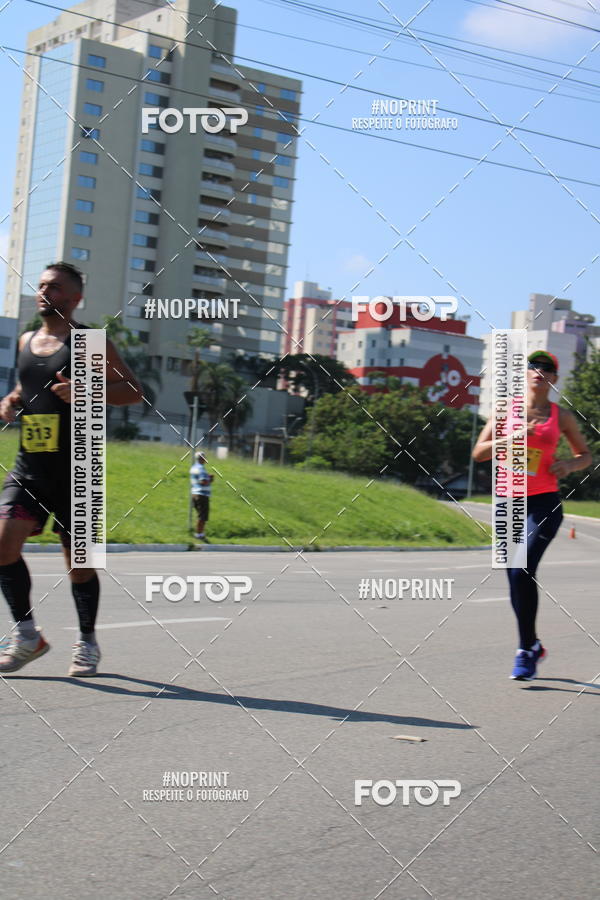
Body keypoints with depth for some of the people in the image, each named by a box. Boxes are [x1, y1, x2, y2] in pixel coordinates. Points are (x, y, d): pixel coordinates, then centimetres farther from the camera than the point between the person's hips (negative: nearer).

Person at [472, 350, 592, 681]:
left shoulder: (561, 416, 5)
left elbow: (586, 455, 16)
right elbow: (479, 453, 0)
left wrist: (569, 465, -7)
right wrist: (513, 436, -14)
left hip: (543, 504, -2)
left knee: (523, 571, -19)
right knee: (516, 579, 6)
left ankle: (526, 651, -8)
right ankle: (533, 644, 27)